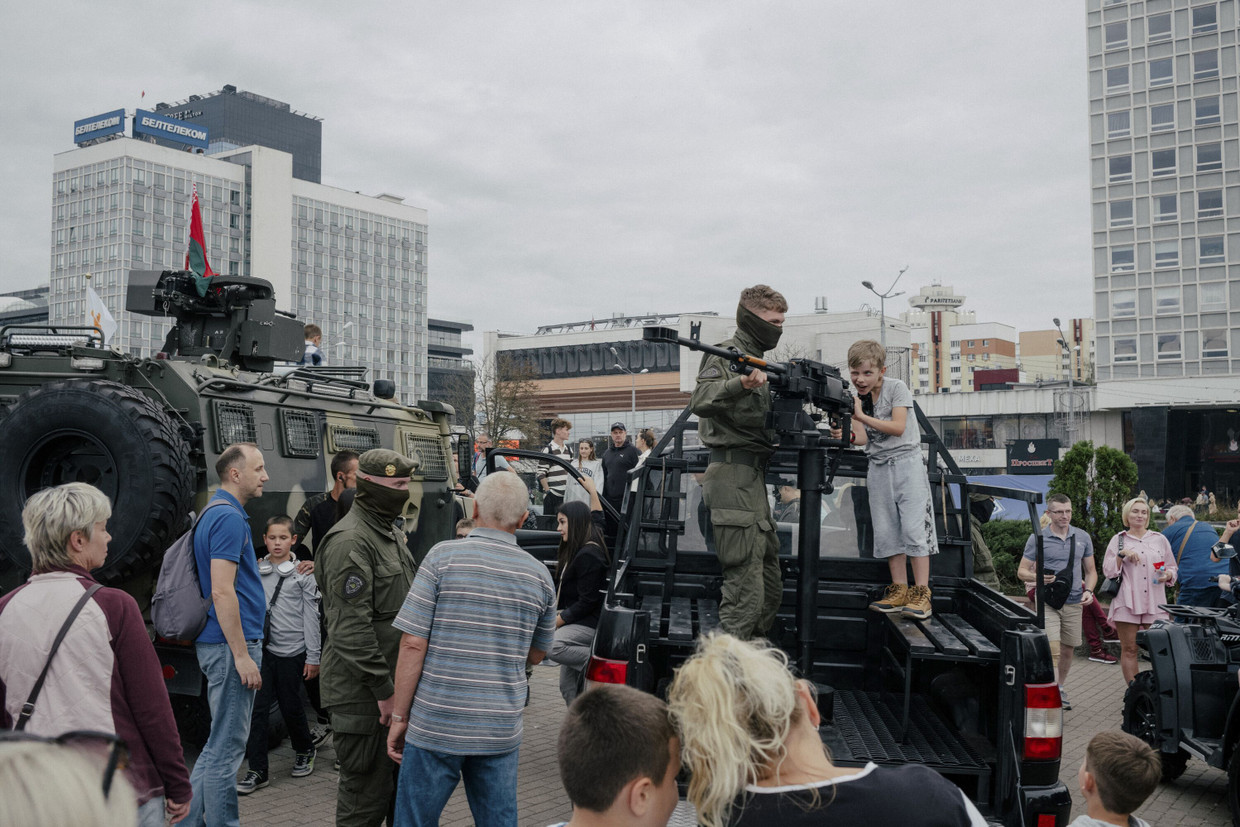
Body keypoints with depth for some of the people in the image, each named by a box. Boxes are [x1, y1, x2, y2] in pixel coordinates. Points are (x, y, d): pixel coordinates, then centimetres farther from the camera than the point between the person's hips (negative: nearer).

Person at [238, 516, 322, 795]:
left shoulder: (303, 574, -1)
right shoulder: (255, 572, 8)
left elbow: (311, 617, -1)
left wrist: (313, 657, -4)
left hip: (292, 651, -2)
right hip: (261, 649, 3)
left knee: (291, 706, 7)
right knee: (257, 707, -3)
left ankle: (305, 751, 33)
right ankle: (257, 771, 4)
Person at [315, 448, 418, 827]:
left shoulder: (392, 533, 14)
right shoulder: (350, 541, -18)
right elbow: (351, 629, -23)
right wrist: (383, 690, -21)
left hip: (396, 685, 10)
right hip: (364, 695, -10)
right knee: (368, 793, -2)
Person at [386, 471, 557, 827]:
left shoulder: (443, 557, -8)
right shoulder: (539, 575, 3)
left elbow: (413, 643, -11)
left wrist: (399, 717, -3)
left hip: (435, 726, -3)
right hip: (501, 731, 3)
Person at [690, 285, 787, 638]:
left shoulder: (759, 360, 22)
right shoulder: (727, 355, -7)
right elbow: (700, 401, -25)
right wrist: (740, 384, -42)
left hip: (754, 477, 10)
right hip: (734, 478, -10)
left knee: (771, 587, 16)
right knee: (746, 591, -13)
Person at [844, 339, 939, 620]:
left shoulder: (896, 387, -7)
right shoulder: (856, 398, 6)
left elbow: (898, 428, -17)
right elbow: (863, 437, -4)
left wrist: (863, 416, -21)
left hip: (906, 462, -5)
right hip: (879, 467, 5)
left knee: (913, 527, -10)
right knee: (886, 531, 2)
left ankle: (921, 594, -9)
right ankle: (899, 591, 9)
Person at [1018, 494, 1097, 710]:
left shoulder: (1082, 538, 8)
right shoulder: (1037, 538, -2)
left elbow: (1091, 571, 16)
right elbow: (1022, 571, 0)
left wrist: (1088, 590, -2)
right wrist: (1038, 577, -20)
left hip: (1074, 602, 4)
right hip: (1047, 601, -4)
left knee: (1067, 651, 13)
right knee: (1052, 650, -14)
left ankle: (1060, 690, 32)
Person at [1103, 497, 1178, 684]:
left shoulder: (1160, 539, 16)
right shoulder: (1118, 540, 12)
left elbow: (1172, 568, 19)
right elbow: (1108, 571, 5)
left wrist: (1167, 575, -3)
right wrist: (1121, 554, -9)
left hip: (1155, 602, 1)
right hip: (1127, 602, -1)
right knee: (1129, 649, -1)